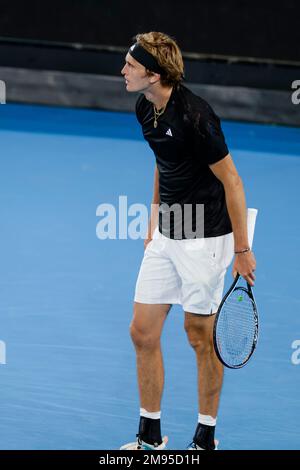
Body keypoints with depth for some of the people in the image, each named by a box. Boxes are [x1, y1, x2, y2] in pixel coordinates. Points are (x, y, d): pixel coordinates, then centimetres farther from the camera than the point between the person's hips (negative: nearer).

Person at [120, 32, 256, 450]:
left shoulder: (194, 115, -23)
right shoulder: (145, 109, 3)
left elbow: (232, 181, -17)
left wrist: (242, 250, -15)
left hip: (204, 238, -8)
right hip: (165, 236, 8)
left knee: (201, 336, 3)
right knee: (142, 332, 7)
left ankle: (206, 439, 19)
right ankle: (150, 437, 20)